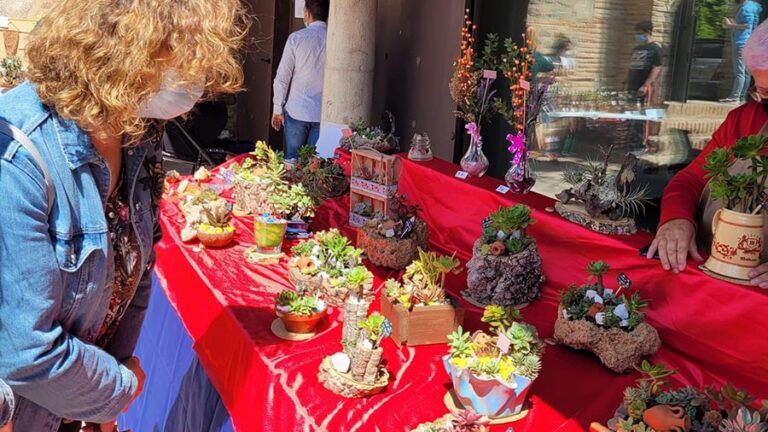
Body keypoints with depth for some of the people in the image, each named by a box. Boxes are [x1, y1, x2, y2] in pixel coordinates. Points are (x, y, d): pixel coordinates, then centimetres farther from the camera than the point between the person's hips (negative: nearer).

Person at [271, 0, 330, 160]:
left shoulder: (297, 38, -6)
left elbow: (282, 77, -5)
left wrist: (277, 109, 5)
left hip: (297, 112, -1)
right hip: (325, 114, 2)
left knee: (292, 160, 10)